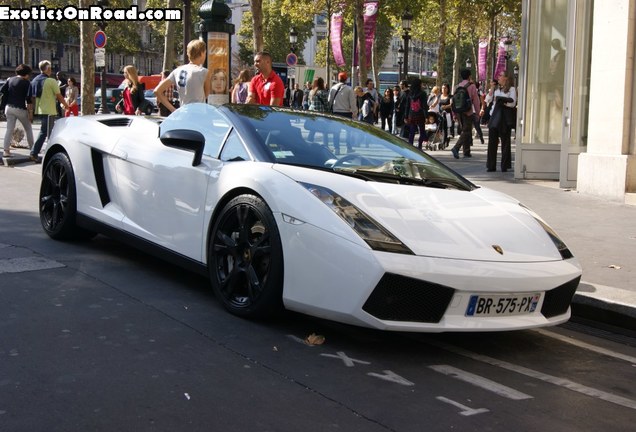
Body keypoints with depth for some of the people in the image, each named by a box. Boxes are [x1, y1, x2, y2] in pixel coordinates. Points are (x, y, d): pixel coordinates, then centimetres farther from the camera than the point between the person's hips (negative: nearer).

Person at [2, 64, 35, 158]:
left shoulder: (9, 80, 9)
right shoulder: (26, 83, -8)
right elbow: (28, 99, -11)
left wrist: (5, 106, 13)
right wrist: (30, 112, -8)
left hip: (9, 108, 5)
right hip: (20, 109, -5)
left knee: (9, 129, 5)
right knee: (28, 129, 11)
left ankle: (6, 151, -2)